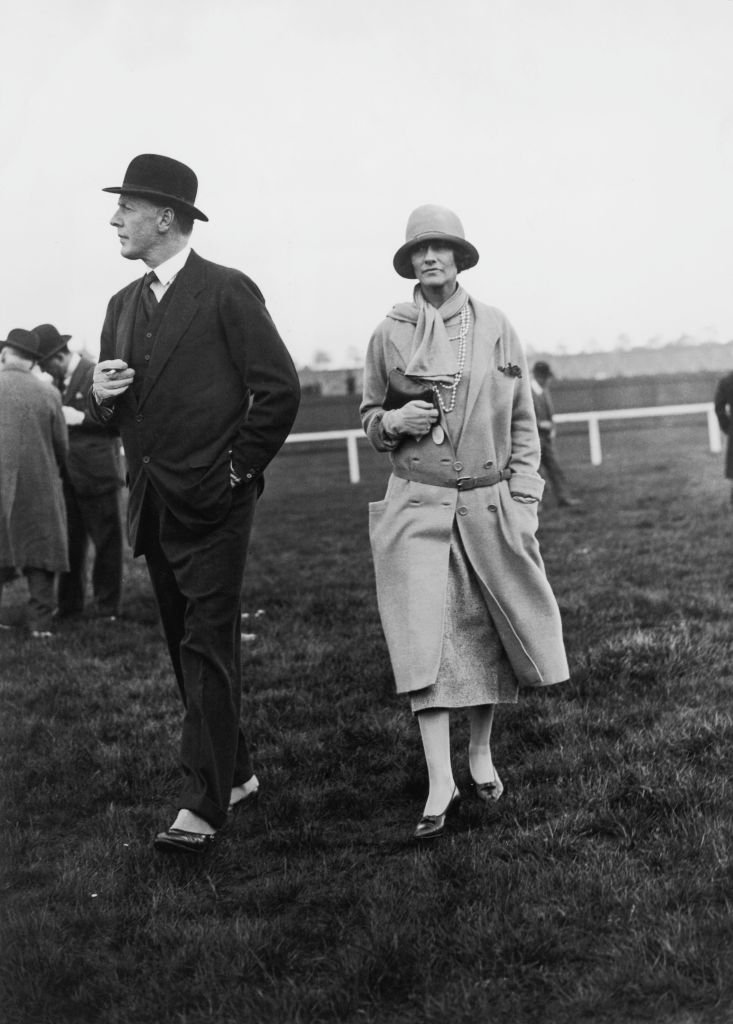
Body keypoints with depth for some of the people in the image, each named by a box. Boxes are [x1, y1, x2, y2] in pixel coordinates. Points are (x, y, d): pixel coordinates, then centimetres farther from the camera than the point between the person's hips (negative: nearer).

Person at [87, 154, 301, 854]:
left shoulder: (227, 292, -8)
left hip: (212, 506, -7)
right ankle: (234, 774, 27)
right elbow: (114, 416, 19)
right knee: (187, 647, 13)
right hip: (151, 506, 8)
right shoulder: (123, 305, 14)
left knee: (208, 648, -7)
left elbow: (279, 389, -10)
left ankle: (202, 806, -5)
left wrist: (237, 470, -8)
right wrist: (100, 396, -4)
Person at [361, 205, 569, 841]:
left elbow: (523, 422, 8)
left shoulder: (497, 329, 5)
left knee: (485, 634, 8)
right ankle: (441, 786, -10)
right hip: (418, 507, -1)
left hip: (490, 503, 2)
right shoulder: (390, 335, 3)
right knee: (426, 638, -10)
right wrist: (393, 421, -9)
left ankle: (482, 754, 28)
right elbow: (368, 417, 14)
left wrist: (523, 499, 0)